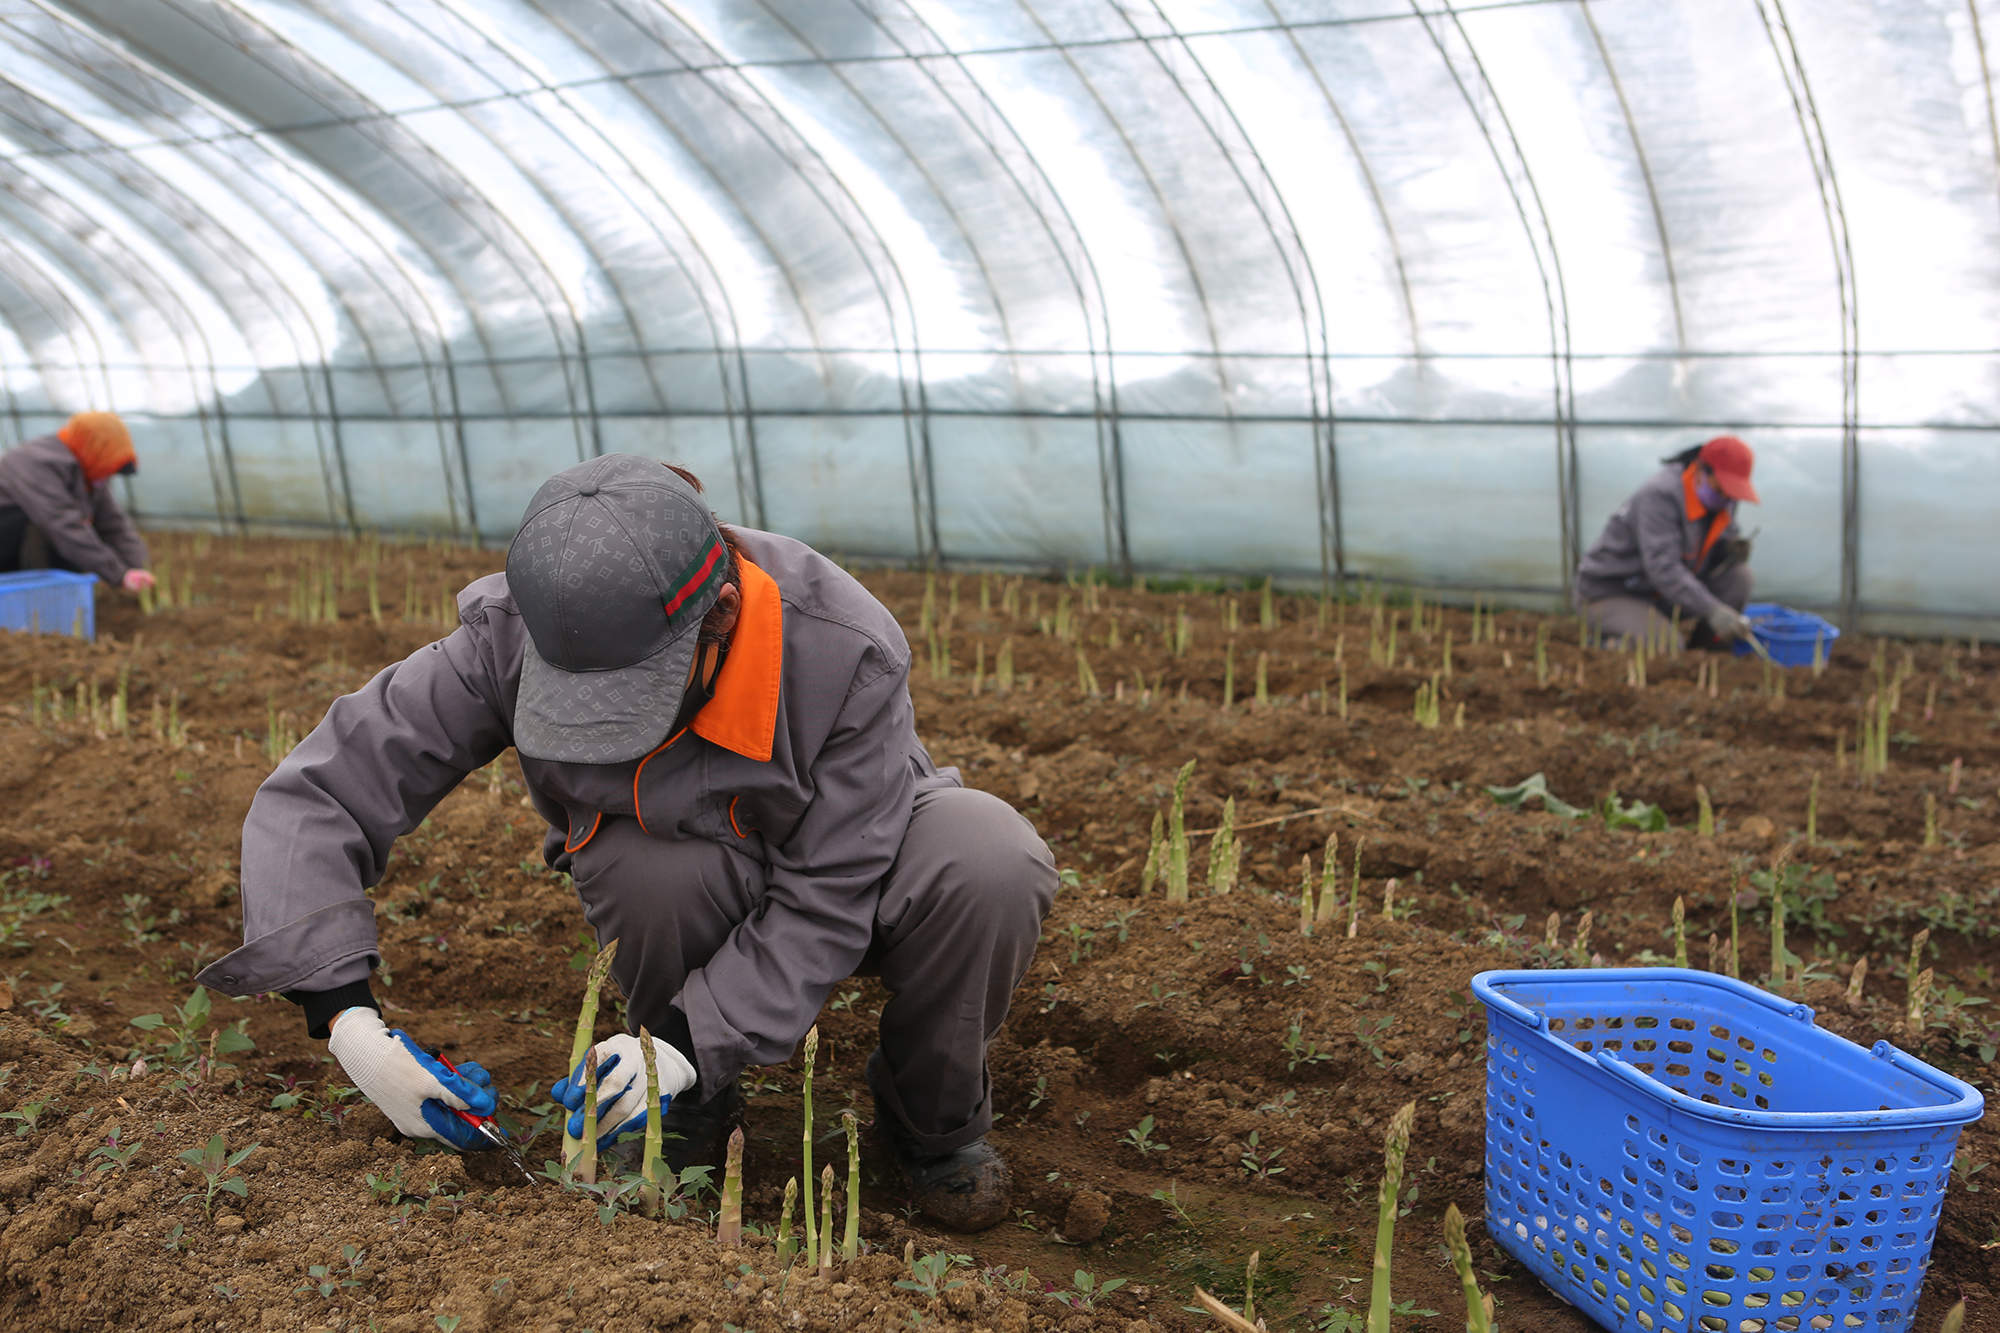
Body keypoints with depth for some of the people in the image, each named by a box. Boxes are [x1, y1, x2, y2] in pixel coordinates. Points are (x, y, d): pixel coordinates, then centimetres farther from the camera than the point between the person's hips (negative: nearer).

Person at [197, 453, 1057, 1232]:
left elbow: (824, 902, -28)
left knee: (992, 861, -35)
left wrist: (688, 1041, -40)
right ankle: (693, 1114, -5)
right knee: (657, 870, -38)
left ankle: (936, 1124, -5)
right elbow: (314, 797, -25)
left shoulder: (845, 651, -34)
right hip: (669, 883, 1)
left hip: (846, 852, -1)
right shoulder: (511, 636, -30)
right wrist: (345, 1018, -37)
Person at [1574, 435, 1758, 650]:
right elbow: (1663, 567, -35)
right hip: (1611, 595, -8)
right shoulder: (1660, 495, -26)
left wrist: (1733, 549, -15)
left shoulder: (1720, 496, -1)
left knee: (1737, 575, -9)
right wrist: (1712, 610, -42)